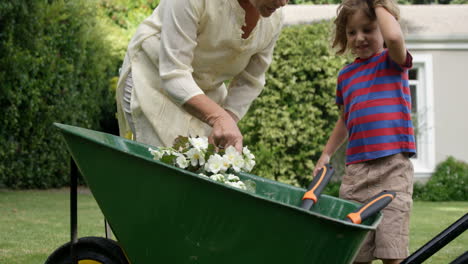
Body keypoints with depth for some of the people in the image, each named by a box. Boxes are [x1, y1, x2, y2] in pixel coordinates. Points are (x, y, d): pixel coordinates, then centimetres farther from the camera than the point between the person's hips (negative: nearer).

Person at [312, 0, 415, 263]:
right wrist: (326, 154, 26)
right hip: (356, 168, 5)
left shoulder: (392, 61, 2)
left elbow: (394, 36, -22)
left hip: (393, 165, -5)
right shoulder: (346, 76, 17)